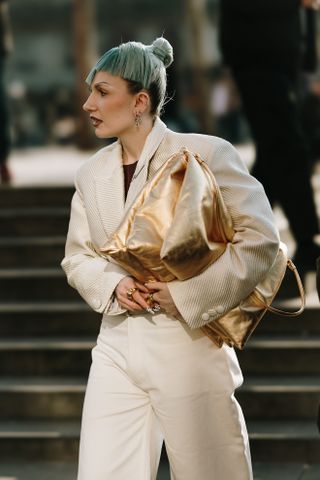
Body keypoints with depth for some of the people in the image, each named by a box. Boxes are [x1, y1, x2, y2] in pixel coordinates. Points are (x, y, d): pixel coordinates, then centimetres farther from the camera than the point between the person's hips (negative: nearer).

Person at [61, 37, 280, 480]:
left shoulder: (206, 154, -8)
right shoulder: (92, 174, 10)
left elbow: (260, 239, -10)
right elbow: (78, 256, 17)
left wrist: (187, 293, -16)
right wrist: (113, 286, -5)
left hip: (188, 341, -5)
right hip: (118, 348, 5)